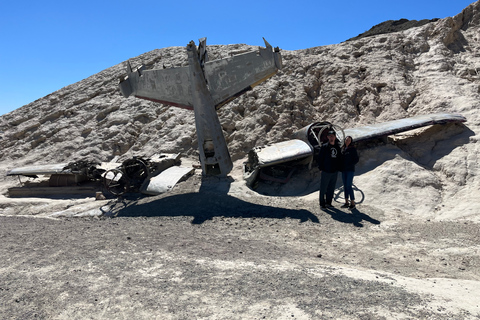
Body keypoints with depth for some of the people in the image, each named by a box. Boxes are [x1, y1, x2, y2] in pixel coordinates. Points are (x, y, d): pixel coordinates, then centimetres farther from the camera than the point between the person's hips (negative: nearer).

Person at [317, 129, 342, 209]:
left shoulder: (337, 147, 10)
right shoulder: (324, 147, -4)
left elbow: (340, 158, 16)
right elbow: (319, 158, -3)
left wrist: (338, 168, 8)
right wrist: (321, 167, -7)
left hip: (335, 172, 4)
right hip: (326, 171, -4)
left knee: (331, 188, 11)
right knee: (323, 188, 0)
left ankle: (328, 202, 21)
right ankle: (322, 203, 8)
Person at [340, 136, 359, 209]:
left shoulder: (353, 149, -6)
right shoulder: (343, 148, 11)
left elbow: (356, 159, -7)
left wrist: (349, 165, -15)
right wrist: (341, 166, 5)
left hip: (350, 170, -6)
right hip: (343, 170, 6)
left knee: (349, 186, -9)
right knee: (345, 186, 8)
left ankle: (352, 203, 0)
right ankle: (346, 202, 15)